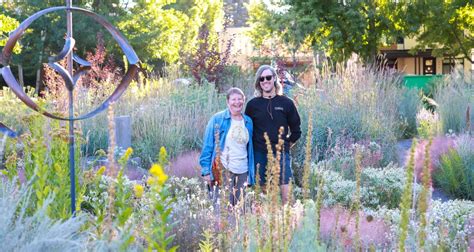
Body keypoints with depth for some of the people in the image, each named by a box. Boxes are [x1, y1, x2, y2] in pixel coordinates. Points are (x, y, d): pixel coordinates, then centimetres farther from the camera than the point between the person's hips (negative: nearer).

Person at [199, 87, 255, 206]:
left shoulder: (248, 122, 12)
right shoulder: (217, 119, -1)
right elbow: (208, 146, -2)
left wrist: (251, 173, 12)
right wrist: (206, 170, -9)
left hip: (242, 172, 5)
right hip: (223, 170, -5)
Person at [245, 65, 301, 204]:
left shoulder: (286, 103, 3)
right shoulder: (253, 104, 5)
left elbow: (296, 130, 12)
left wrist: (286, 145, 7)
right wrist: (252, 153, 7)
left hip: (281, 155, -1)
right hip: (259, 156, 1)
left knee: (286, 195, -7)